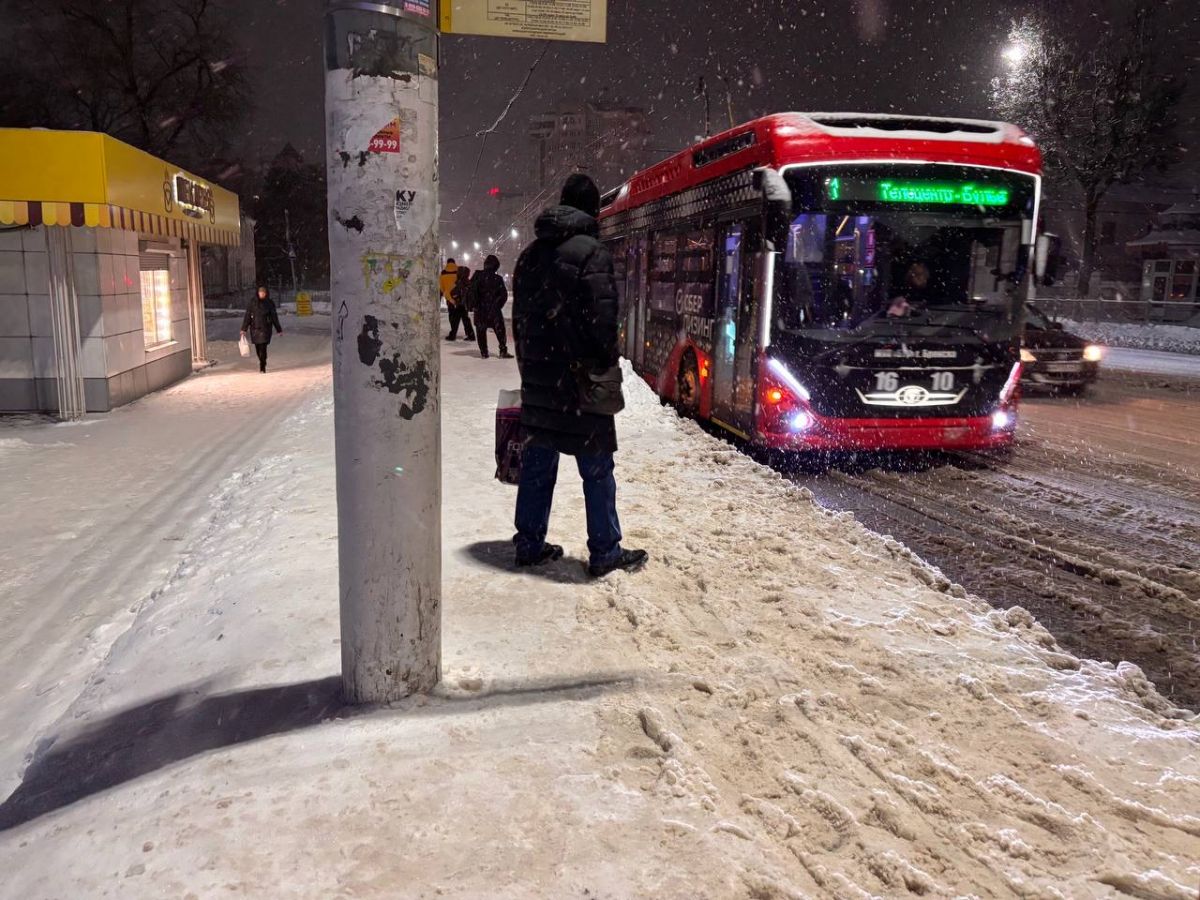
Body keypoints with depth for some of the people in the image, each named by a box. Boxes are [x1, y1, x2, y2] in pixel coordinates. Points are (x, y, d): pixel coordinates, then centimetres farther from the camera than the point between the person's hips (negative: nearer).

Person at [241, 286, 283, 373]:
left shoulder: (270, 303, 0)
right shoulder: (253, 302, 0)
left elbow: (274, 317, 6)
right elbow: (247, 316, 0)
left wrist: (278, 329, 8)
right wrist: (244, 328, -4)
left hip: (265, 328, -2)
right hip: (254, 328, 2)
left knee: (263, 347, -11)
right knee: (258, 348, 9)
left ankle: (262, 367, -4)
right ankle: (262, 362, 33)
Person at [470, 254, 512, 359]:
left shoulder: (478, 276, -6)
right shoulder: (498, 279, -7)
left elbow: (470, 291, -5)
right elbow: (504, 295, -2)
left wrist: (471, 305, 5)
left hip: (480, 310, 1)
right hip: (494, 310, -1)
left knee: (481, 331, 10)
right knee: (500, 330, 7)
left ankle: (483, 352, 8)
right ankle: (503, 351, 2)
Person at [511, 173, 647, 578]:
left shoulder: (530, 255, 13)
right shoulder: (591, 252, -11)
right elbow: (601, 319, -17)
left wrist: (530, 366, 19)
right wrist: (607, 361, -4)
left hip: (538, 381, 8)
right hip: (579, 380, -7)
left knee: (538, 462, 14)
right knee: (596, 469, 1)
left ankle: (530, 544, 21)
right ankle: (605, 552, 9)